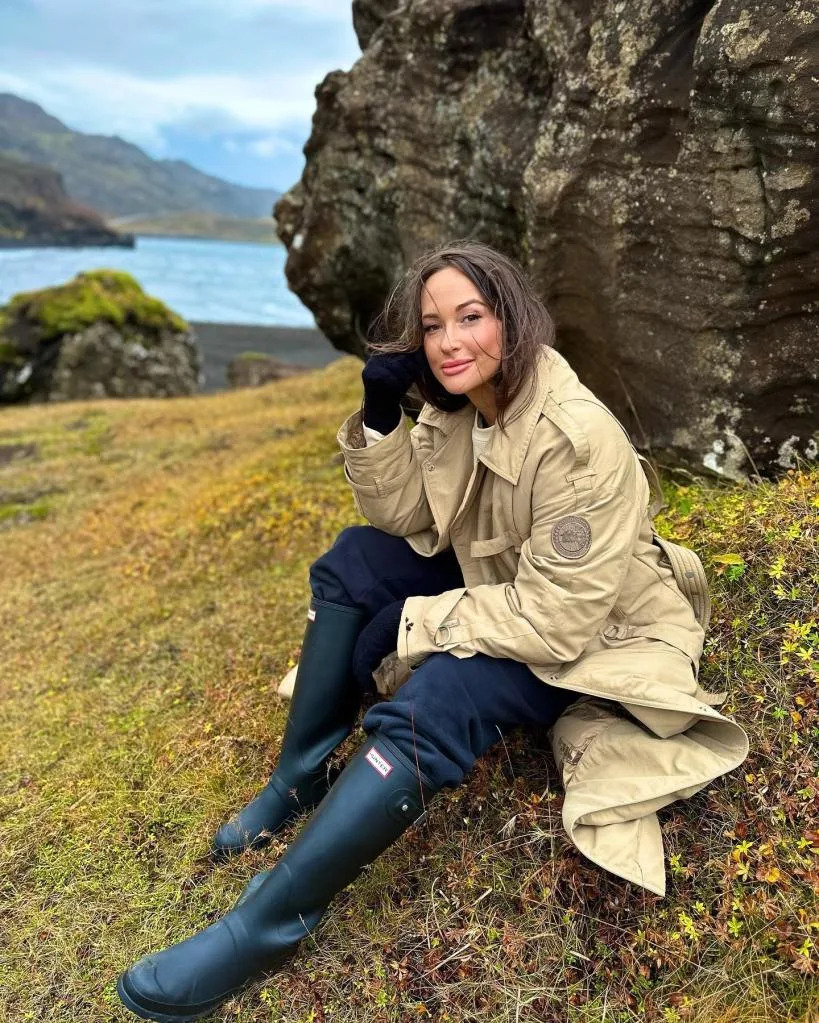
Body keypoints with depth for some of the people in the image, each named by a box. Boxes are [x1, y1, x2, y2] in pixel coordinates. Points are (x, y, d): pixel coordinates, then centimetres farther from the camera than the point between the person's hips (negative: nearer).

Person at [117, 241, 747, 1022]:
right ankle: (300, 777, 0)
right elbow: (401, 517, -3)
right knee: (355, 559, -7)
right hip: (500, 587, 8)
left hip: (588, 641, -8)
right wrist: (380, 416, -18)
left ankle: (266, 924, -18)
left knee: (433, 699, -32)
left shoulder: (576, 439, -30)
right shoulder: (459, 405, -7)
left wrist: (410, 625, -23)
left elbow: (555, 620, -30)